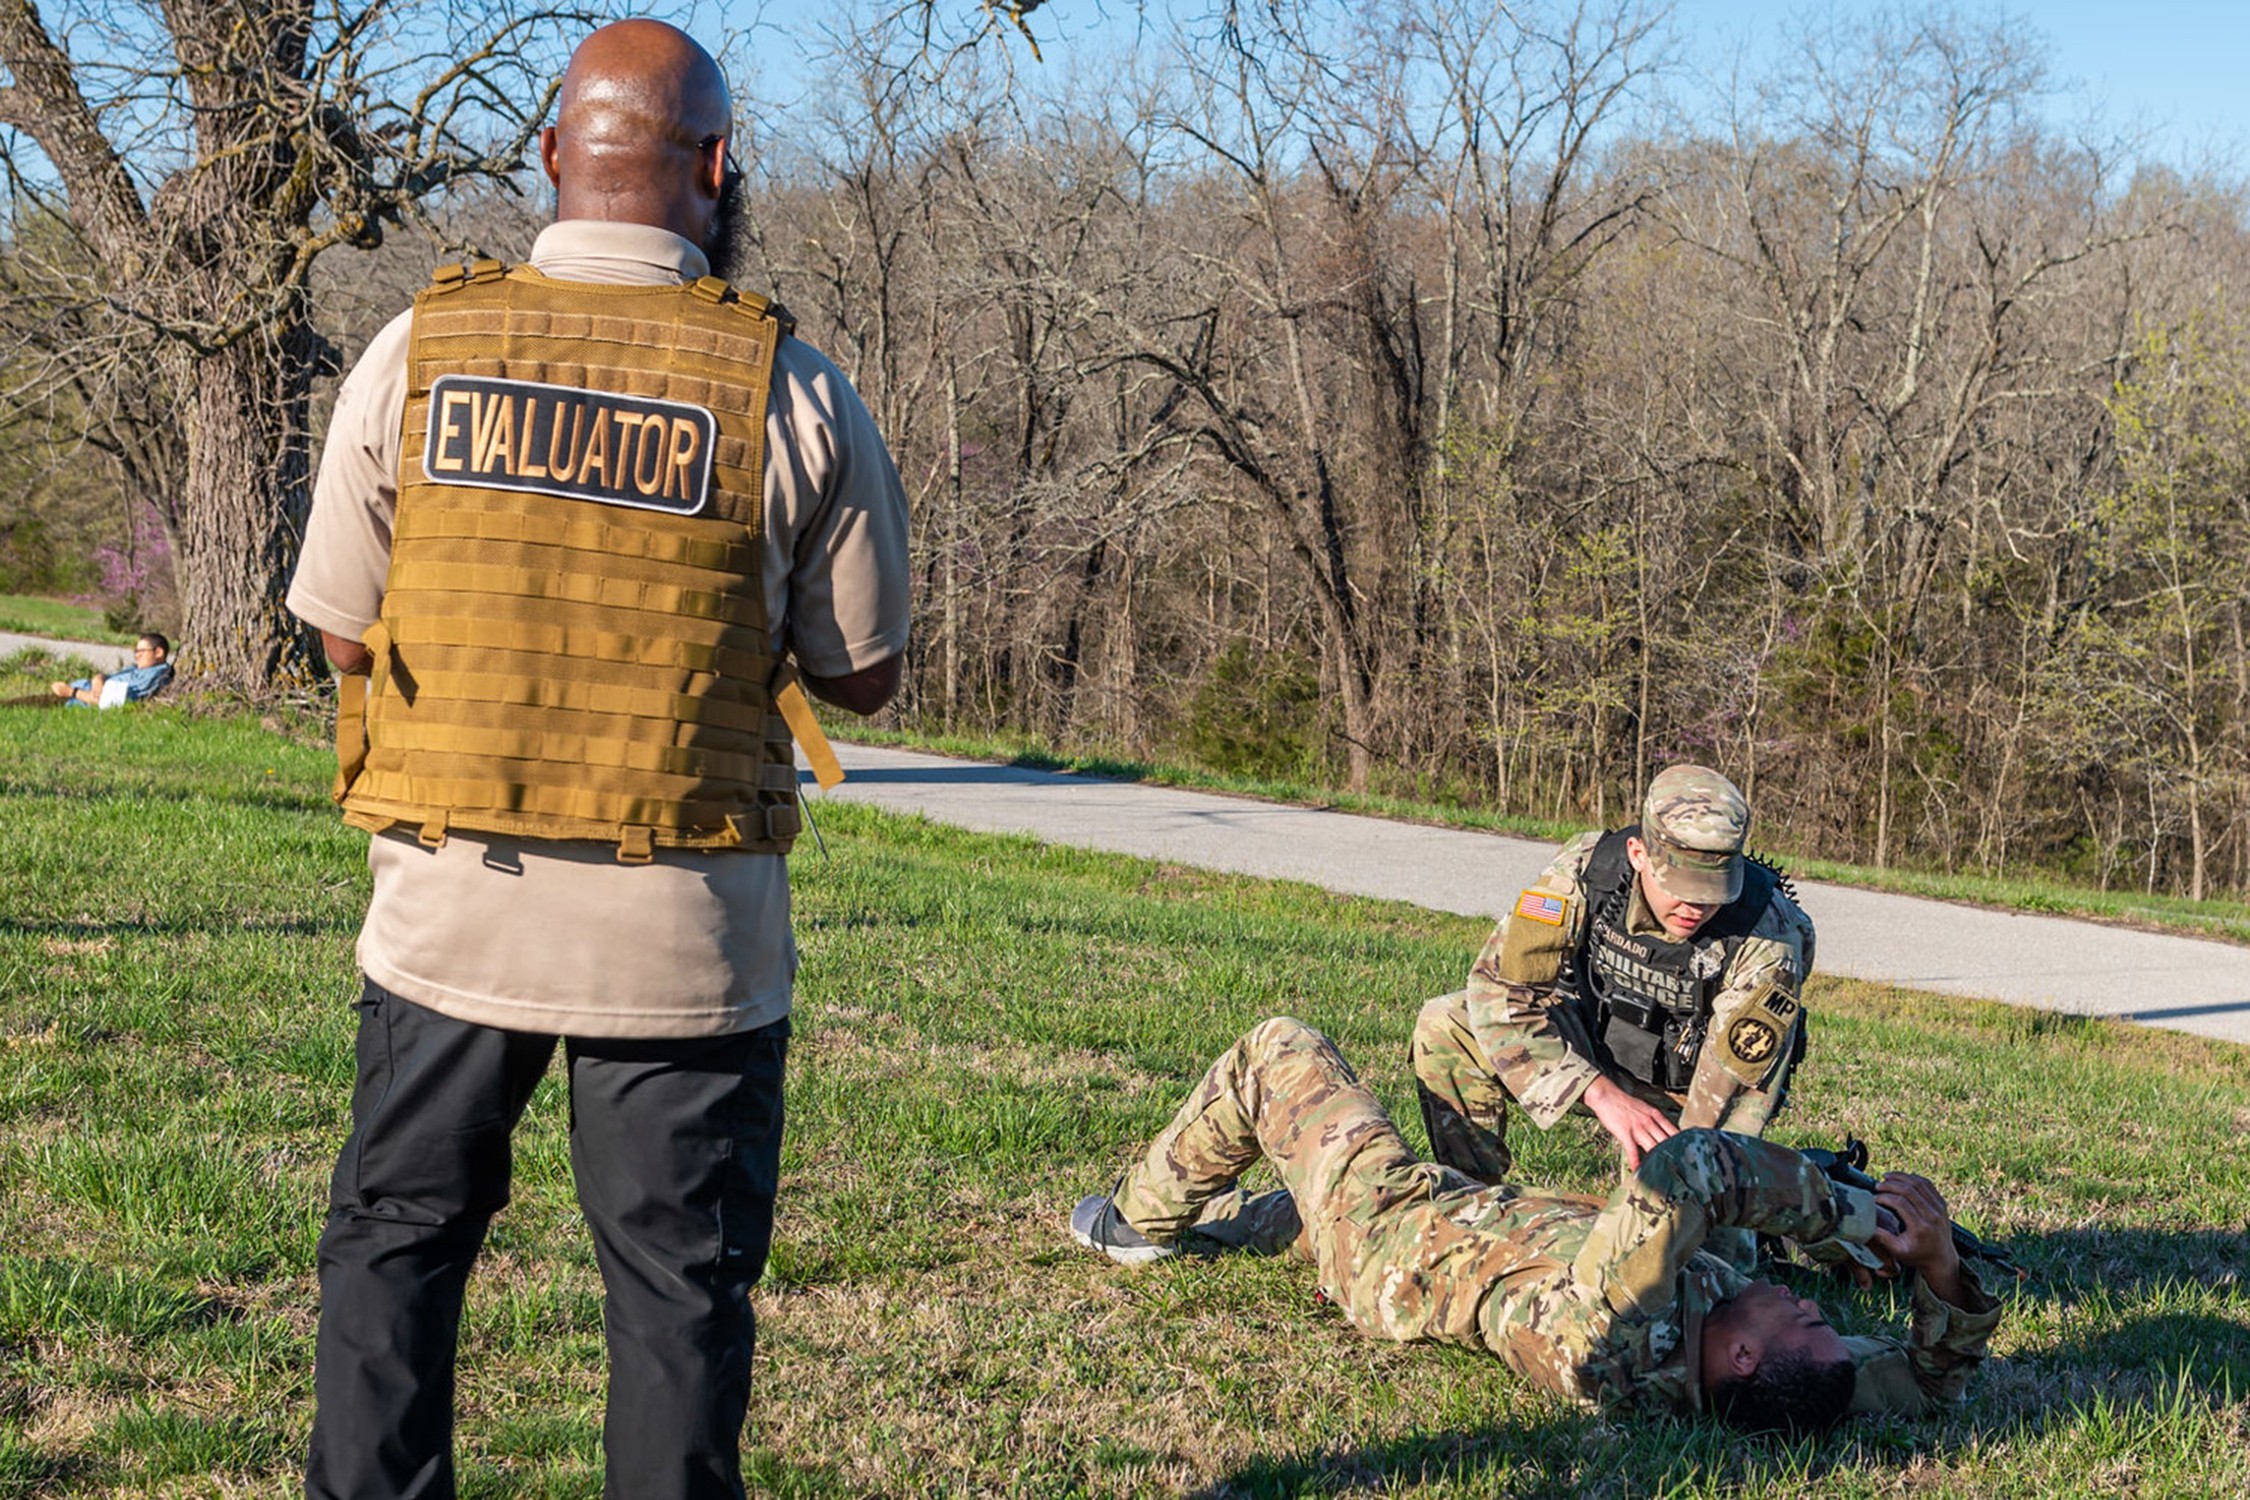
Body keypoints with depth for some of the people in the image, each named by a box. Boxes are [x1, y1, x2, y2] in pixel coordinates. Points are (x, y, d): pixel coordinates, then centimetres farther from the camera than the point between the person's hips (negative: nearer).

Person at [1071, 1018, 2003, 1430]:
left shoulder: (1606, 1342, -47)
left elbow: (1687, 1167, -53)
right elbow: (1933, 1375, -19)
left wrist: (1845, 1209, -44)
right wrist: (1935, 1257, -36)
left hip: (1391, 1236, -6)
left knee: (1279, 1051, 10)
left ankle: (1144, 1219, 30)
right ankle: (1217, 1219, 56)